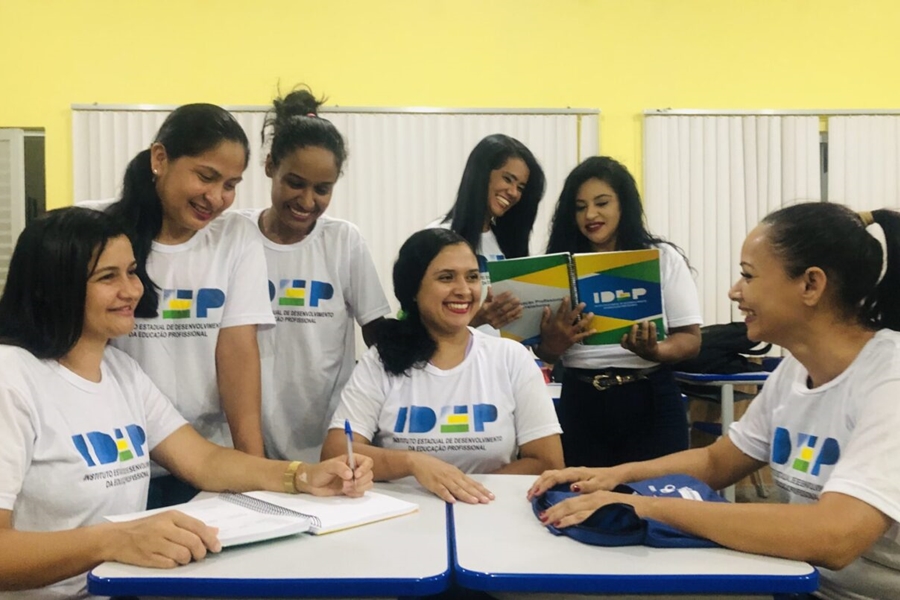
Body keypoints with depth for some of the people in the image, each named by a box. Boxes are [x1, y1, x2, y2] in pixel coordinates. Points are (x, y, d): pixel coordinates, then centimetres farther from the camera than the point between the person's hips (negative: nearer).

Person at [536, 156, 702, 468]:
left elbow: (690, 338, -2)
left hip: (650, 401, -1)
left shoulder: (663, 257, 1)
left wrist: (653, 352, -23)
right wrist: (554, 342, -20)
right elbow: (543, 354, 4)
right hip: (581, 403, 2)